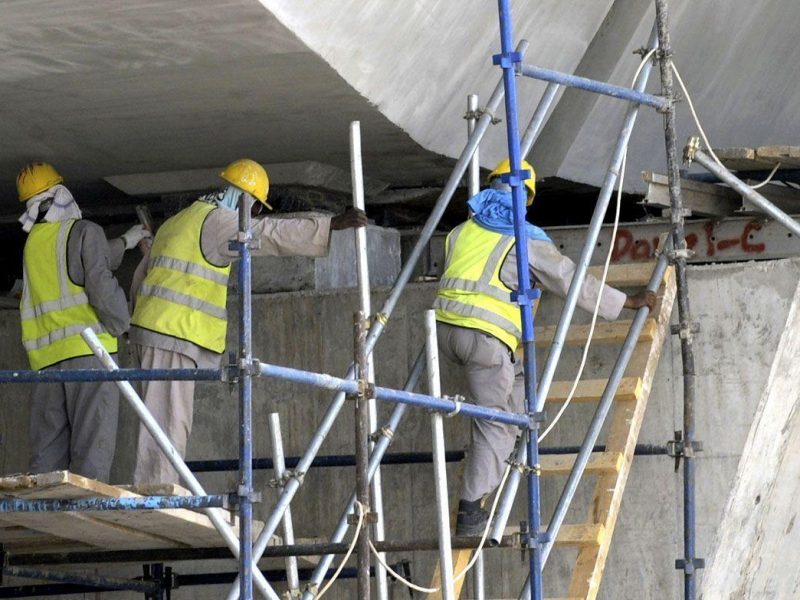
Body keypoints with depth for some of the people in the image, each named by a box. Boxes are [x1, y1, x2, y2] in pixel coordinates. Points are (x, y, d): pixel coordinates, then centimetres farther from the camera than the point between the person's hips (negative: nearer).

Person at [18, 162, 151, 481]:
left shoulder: (34, 242, 17)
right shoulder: (85, 231, -2)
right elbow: (101, 287, -12)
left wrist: (122, 244, 40)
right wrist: (122, 325, 3)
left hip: (46, 354, 6)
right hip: (88, 347, -6)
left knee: (48, 451, 5)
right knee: (92, 443, -10)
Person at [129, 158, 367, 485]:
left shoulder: (178, 222, 25)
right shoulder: (216, 220, -6)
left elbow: (142, 275, 29)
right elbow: (270, 234, -18)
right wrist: (332, 225, -20)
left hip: (152, 327, 10)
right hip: (174, 336, -10)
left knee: (170, 422, 10)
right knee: (167, 421, -12)